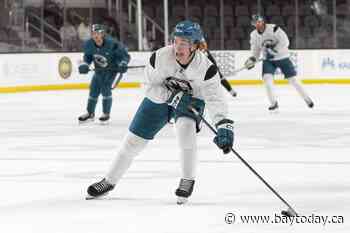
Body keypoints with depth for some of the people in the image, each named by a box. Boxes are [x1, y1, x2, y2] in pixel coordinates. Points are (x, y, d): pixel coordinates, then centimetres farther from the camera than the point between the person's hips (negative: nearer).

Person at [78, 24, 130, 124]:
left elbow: (124, 55, -20)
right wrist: (84, 65, -16)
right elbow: (87, 56, 3)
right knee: (94, 89, 7)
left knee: (105, 88, -17)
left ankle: (106, 114, -3)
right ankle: (90, 113, 24)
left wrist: (123, 64, -38)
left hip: (112, 68, -5)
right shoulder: (88, 44, -15)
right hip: (99, 70, 5)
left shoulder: (112, 44, -29)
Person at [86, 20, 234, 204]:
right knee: (133, 140, 3)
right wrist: (171, 95, -35)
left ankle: (187, 181, -14)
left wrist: (224, 127, -43)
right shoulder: (160, 57, -29)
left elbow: (215, 99, -31)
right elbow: (149, 87, -19)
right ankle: (109, 181, 22)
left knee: (185, 129, -32)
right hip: (159, 98, 2)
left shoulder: (205, 67, -31)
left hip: (191, 100, -2)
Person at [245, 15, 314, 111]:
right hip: (268, 60, 4)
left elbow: (285, 42, -24)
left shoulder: (273, 29, -20)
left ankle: (307, 99, 16)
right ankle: (274, 103, -10)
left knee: (292, 79, -1)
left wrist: (273, 49, -31)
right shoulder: (254, 35, -1)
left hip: (282, 57, -4)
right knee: (267, 78, -19)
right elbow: (256, 49, 11)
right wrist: (253, 59, -7)